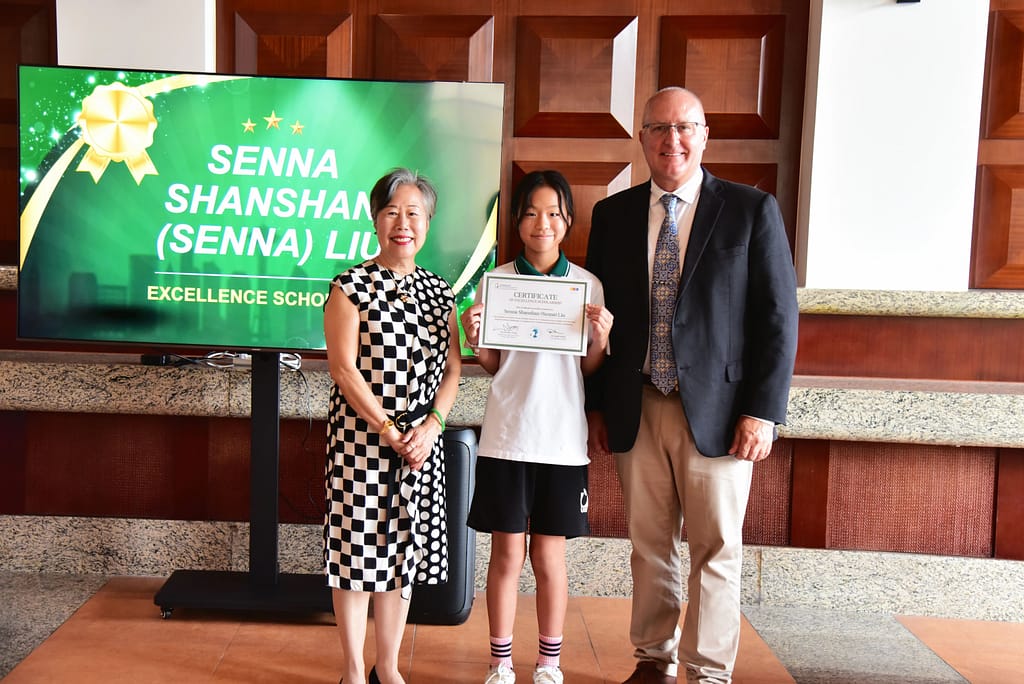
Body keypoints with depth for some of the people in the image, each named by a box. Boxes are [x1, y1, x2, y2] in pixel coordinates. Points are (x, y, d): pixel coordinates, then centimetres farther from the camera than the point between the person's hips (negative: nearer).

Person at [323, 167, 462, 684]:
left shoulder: (440, 292, 10)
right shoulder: (351, 286, -4)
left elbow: (451, 369, 7)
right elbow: (343, 368, -10)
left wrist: (430, 427, -8)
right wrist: (388, 429, -14)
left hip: (421, 442, 4)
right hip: (360, 437, -4)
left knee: (403, 550, 11)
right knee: (357, 549, 2)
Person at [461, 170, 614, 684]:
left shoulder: (588, 284, 4)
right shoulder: (496, 280, 2)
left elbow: (591, 368, 7)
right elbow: (492, 365, 6)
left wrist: (601, 338, -13)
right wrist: (474, 340, -14)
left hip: (562, 440, 0)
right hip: (505, 438, 0)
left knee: (549, 555, 9)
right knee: (507, 553, 7)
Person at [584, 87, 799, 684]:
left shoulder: (752, 210, -1)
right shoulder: (614, 214, 7)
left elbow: (779, 317, -3)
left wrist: (763, 411, -10)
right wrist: (597, 404, 6)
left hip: (716, 410, -2)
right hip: (636, 410, 3)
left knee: (716, 550, 6)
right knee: (650, 546, 14)